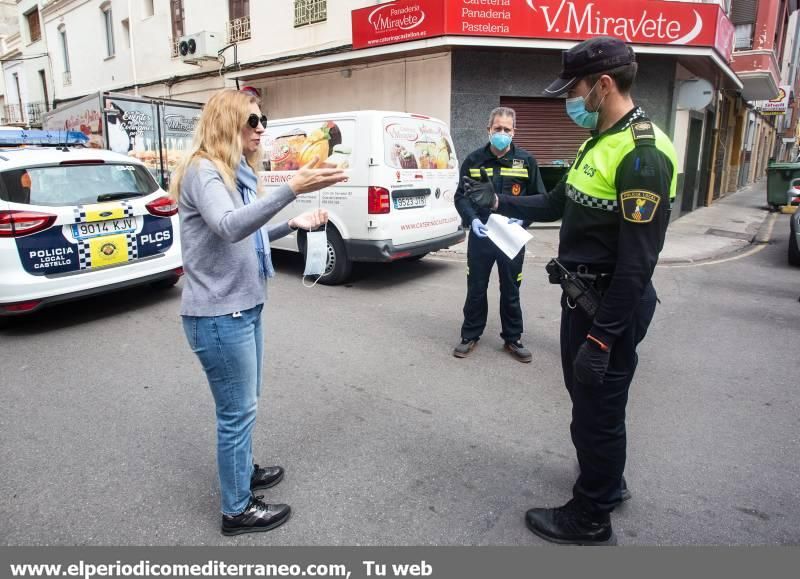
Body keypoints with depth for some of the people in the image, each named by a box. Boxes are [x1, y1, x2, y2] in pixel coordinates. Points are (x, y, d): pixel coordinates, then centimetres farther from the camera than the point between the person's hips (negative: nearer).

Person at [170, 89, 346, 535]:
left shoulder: (238, 173, 14)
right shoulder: (203, 172, -15)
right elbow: (229, 227, -35)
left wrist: (292, 225, 9)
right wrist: (292, 189, -44)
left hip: (244, 307, 9)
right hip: (218, 315, -9)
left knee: (244, 405, 22)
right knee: (238, 411, 3)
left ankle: (244, 470, 43)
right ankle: (238, 509, 20)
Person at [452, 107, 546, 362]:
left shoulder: (526, 161, 1)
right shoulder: (474, 160, 2)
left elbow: (539, 199, 4)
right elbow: (461, 197, 4)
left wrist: (522, 220, -14)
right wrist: (472, 219, -14)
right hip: (480, 236, 1)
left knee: (511, 291, 11)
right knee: (476, 289, 10)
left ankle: (512, 338, 26)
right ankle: (470, 335, 26)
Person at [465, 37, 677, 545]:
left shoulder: (642, 154, -22)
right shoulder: (598, 143, 10)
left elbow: (637, 262, -26)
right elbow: (559, 205, 20)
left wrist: (602, 336, -25)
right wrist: (500, 202, 13)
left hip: (611, 304, -10)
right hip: (582, 294, 10)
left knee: (598, 408, 5)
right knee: (585, 395, 23)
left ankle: (590, 520, 26)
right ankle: (608, 482, 46)